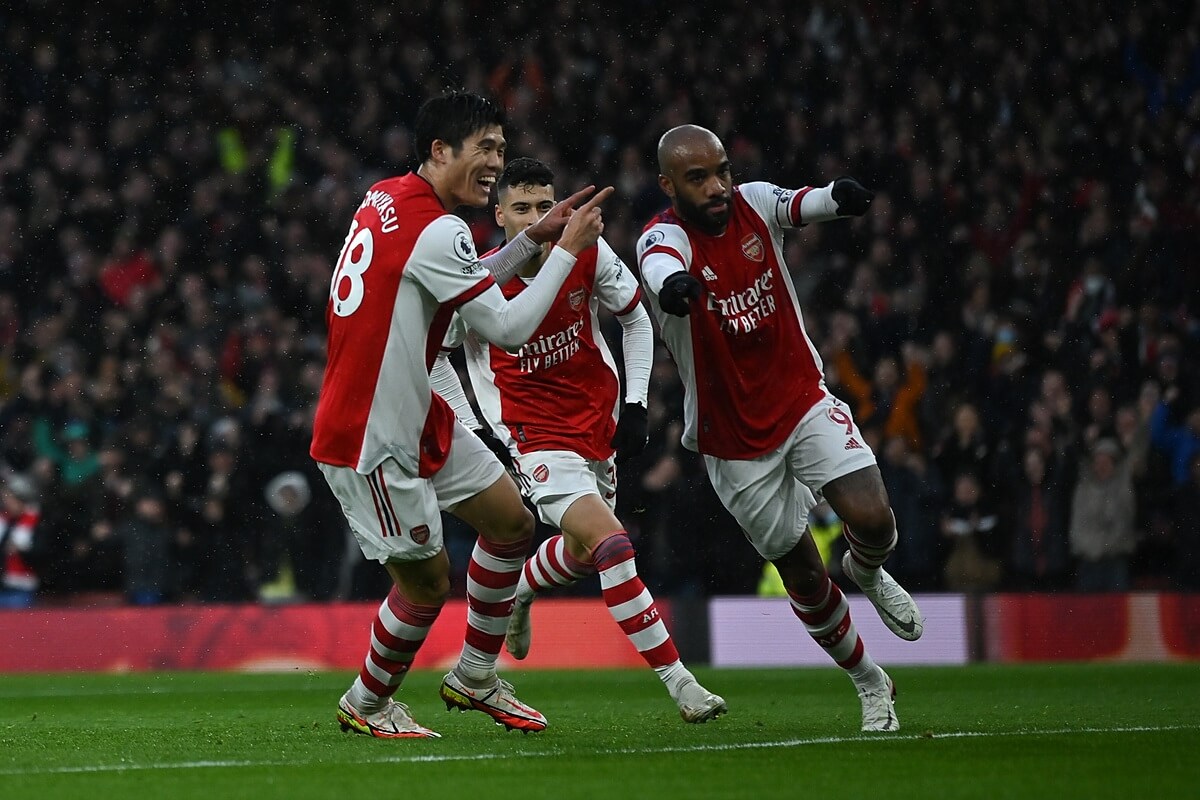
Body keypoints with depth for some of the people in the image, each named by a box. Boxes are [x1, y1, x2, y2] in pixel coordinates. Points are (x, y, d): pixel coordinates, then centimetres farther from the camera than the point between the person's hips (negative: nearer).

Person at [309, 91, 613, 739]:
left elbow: (457, 282, 24)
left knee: (512, 523, 12)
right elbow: (508, 329, -19)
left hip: (420, 419, 10)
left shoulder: (386, 198, 8)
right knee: (426, 584, 0)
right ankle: (366, 703, 24)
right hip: (372, 440, -10)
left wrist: (531, 238, 16)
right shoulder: (435, 229, -22)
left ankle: (474, 678, 24)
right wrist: (568, 250, -11)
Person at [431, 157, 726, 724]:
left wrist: (635, 403, 2)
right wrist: (472, 429, -5)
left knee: (583, 553, 21)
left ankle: (516, 593, 55)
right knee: (609, 543, -21)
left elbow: (636, 319, 8)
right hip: (535, 437, -5)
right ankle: (679, 683, -18)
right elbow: (430, 354, -1)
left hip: (598, 423, 5)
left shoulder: (588, 254, -8)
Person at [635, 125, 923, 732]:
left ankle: (867, 572, 20)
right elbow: (659, 262, -43)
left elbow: (800, 204, -28)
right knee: (802, 575, 6)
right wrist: (670, 283, -68)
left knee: (872, 520, -17)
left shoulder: (753, 203, -6)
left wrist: (838, 196, -53)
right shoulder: (665, 235, -18)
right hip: (734, 440, -2)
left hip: (804, 401, 2)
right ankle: (868, 681, 30)